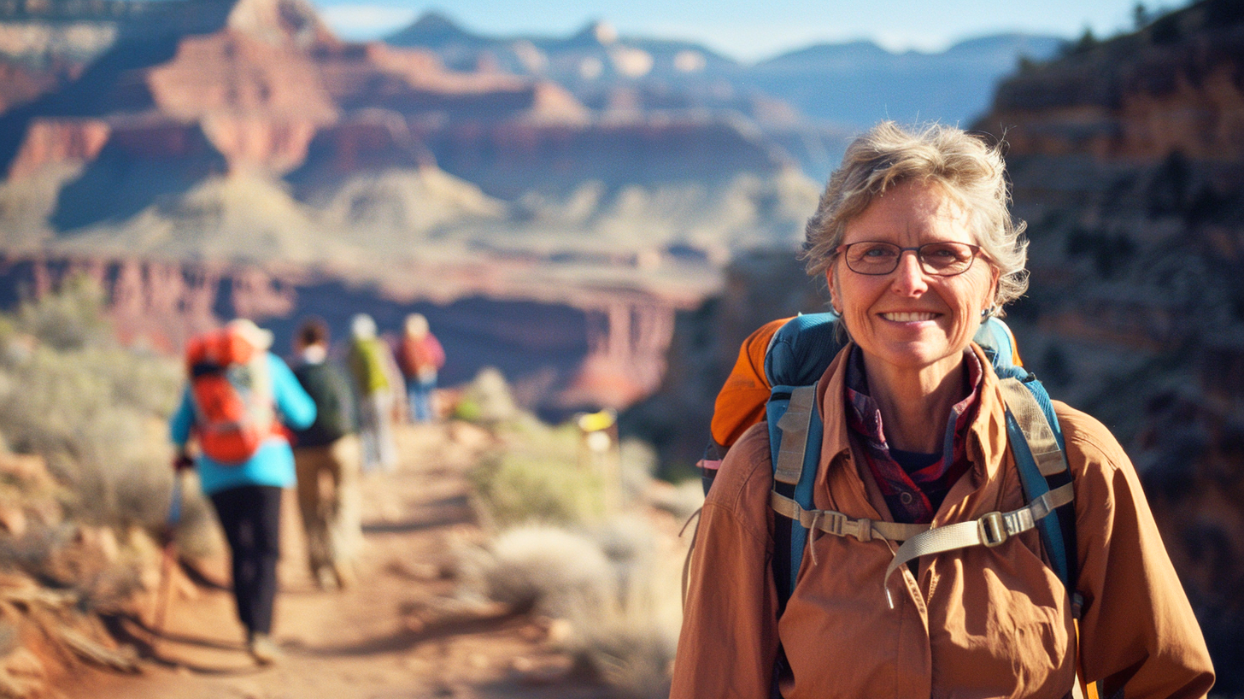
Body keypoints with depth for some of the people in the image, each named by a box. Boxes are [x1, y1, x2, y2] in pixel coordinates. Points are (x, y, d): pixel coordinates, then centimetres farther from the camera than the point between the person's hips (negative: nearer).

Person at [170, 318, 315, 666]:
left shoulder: (199, 375, 13)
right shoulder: (268, 366, 5)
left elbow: (180, 426, 16)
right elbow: (302, 414, 4)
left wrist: (182, 453, 37)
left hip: (217, 474, 3)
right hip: (263, 468, -3)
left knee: (240, 552, 13)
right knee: (265, 551, -6)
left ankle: (251, 628, 14)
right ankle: (260, 632, -21)